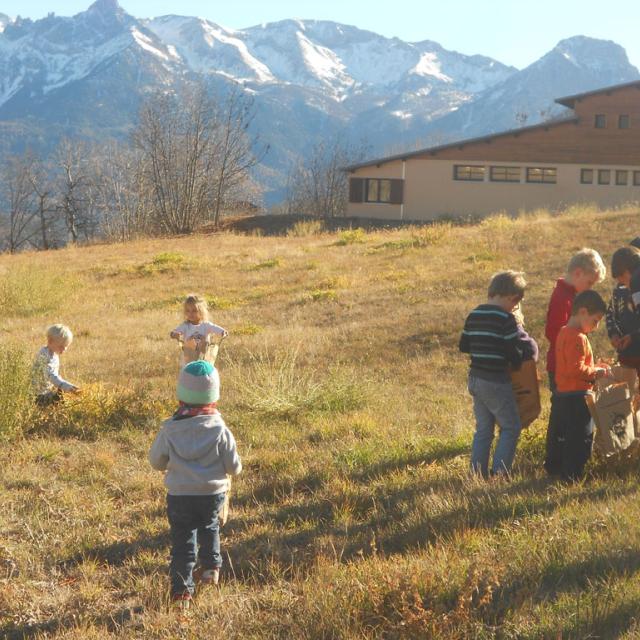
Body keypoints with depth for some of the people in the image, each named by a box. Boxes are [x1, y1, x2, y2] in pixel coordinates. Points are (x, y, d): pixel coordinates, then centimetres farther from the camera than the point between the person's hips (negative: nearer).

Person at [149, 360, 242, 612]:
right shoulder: (220, 430, -13)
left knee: (182, 540, 5)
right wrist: (233, 468, 16)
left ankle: (182, 589, -1)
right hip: (213, 493, 1)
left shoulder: (170, 430, -12)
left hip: (180, 495, -1)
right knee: (209, 528, 29)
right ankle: (211, 567, 40)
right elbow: (234, 467, -8)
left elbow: (156, 461, 1)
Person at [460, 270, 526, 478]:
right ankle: (499, 471, -1)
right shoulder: (506, 319, -15)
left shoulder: (473, 315, 6)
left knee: (483, 428, 16)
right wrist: (517, 361, 6)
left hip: (475, 380, 7)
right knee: (510, 428, 5)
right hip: (496, 382, -7)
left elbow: (463, 346, 12)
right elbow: (514, 352, -15)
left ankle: (478, 472, 17)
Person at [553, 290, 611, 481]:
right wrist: (596, 372, -12)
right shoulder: (577, 338, -20)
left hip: (563, 394, 10)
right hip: (576, 395, -10)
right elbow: (576, 369, -26)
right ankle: (573, 476, 0)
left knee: (564, 436, 16)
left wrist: (596, 368, 13)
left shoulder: (564, 332, 12)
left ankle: (560, 470, 24)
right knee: (582, 437, -3)